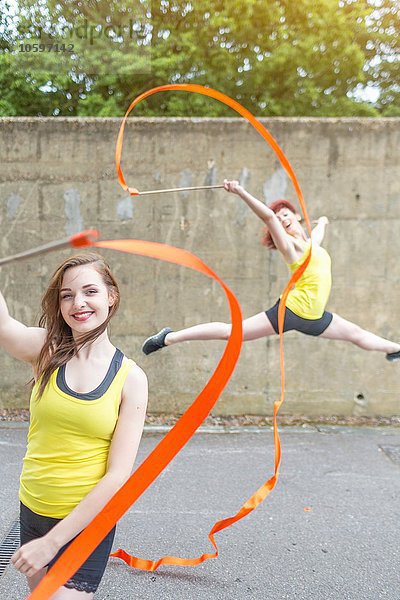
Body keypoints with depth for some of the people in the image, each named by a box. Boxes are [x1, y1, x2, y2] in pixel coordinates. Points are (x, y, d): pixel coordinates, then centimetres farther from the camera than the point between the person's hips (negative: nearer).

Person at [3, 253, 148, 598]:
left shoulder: (130, 378, -12)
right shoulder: (46, 351, -7)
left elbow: (118, 476, -14)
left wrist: (53, 541, -17)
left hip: (86, 522, -3)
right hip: (32, 511, 3)